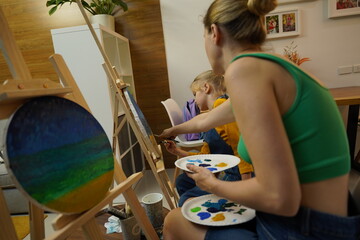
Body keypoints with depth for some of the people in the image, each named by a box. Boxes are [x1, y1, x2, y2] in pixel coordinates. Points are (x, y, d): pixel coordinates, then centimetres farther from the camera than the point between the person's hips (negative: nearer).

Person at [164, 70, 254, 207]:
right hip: (221, 173, 10)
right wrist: (177, 152, 20)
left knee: (186, 201, -12)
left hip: (235, 175, -10)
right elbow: (204, 155, 18)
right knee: (182, 181, 18)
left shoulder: (221, 105, -15)